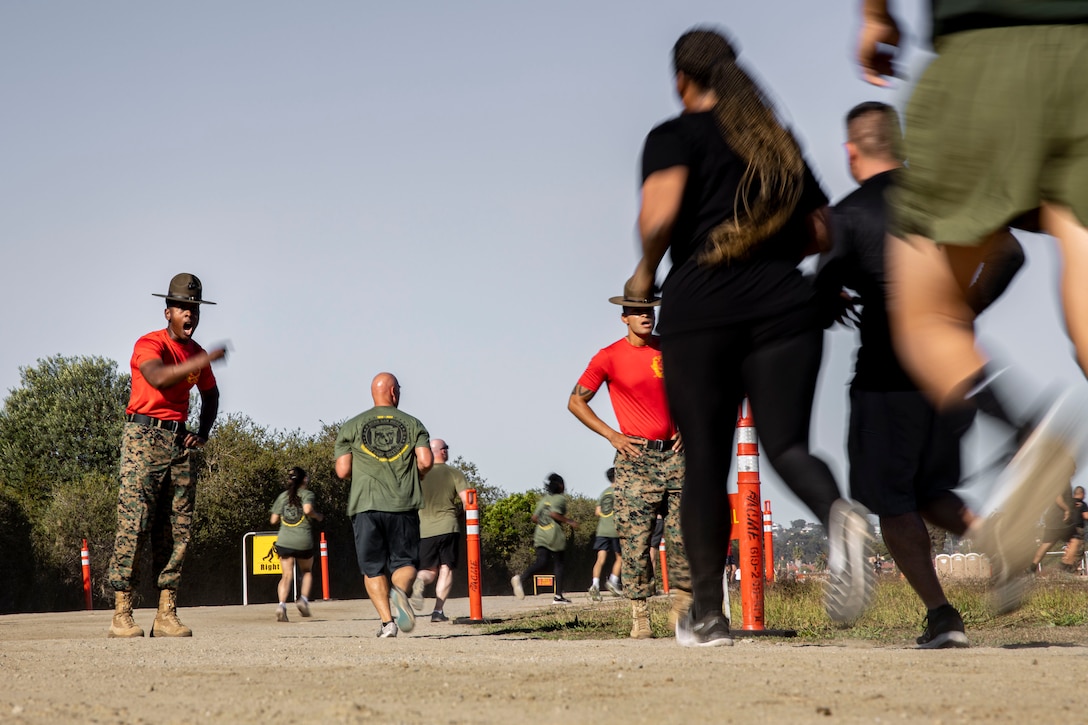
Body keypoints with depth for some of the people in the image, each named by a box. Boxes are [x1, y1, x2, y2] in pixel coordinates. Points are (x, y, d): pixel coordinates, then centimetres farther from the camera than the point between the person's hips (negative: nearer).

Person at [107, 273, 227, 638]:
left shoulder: (196, 354, 14)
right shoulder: (149, 344, -8)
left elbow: (210, 394, 30)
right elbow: (158, 378, -30)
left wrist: (203, 432, 14)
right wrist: (203, 361, -34)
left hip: (179, 442, 7)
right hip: (144, 439, -7)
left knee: (177, 529, 1)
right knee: (134, 524, -12)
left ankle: (166, 615, 3)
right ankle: (121, 615, -13)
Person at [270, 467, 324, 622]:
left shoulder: (282, 496, 12)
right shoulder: (307, 494, 2)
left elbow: (273, 520, 10)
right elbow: (308, 510, -18)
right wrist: (318, 516, 1)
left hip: (284, 541, 2)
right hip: (303, 541, -2)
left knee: (286, 575, -1)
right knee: (307, 571, 21)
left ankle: (282, 604, -24)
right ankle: (303, 599, 2)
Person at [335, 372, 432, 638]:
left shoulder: (352, 426, 7)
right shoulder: (412, 424, 8)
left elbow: (342, 470, 1)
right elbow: (426, 461, -3)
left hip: (365, 506, 0)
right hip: (404, 506, 0)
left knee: (373, 569, 7)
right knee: (405, 561, 7)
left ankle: (387, 621, -7)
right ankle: (400, 590, -26)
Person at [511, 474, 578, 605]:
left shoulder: (543, 499, 17)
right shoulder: (560, 498, -3)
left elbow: (534, 518, 14)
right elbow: (554, 514, -19)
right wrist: (569, 521, -10)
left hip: (540, 534, 6)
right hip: (554, 535, -6)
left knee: (541, 562, -4)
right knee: (558, 563, 6)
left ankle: (522, 578, -32)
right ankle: (558, 596, 5)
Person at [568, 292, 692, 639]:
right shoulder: (609, 357, -1)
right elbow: (576, 402, 4)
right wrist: (612, 436, -4)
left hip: (673, 453, 3)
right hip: (635, 455, -3)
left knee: (684, 533, -2)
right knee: (635, 538, -7)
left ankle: (682, 605, 8)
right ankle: (640, 615, -4)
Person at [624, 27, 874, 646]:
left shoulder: (676, 136, 3)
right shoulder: (780, 142, 19)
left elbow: (660, 215, -15)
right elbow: (822, 233, 19)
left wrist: (646, 272, 2)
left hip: (701, 307, -3)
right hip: (785, 305, 3)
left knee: (705, 458, 4)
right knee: (786, 443, -2)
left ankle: (709, 614, 7)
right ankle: (840, 514, -37)